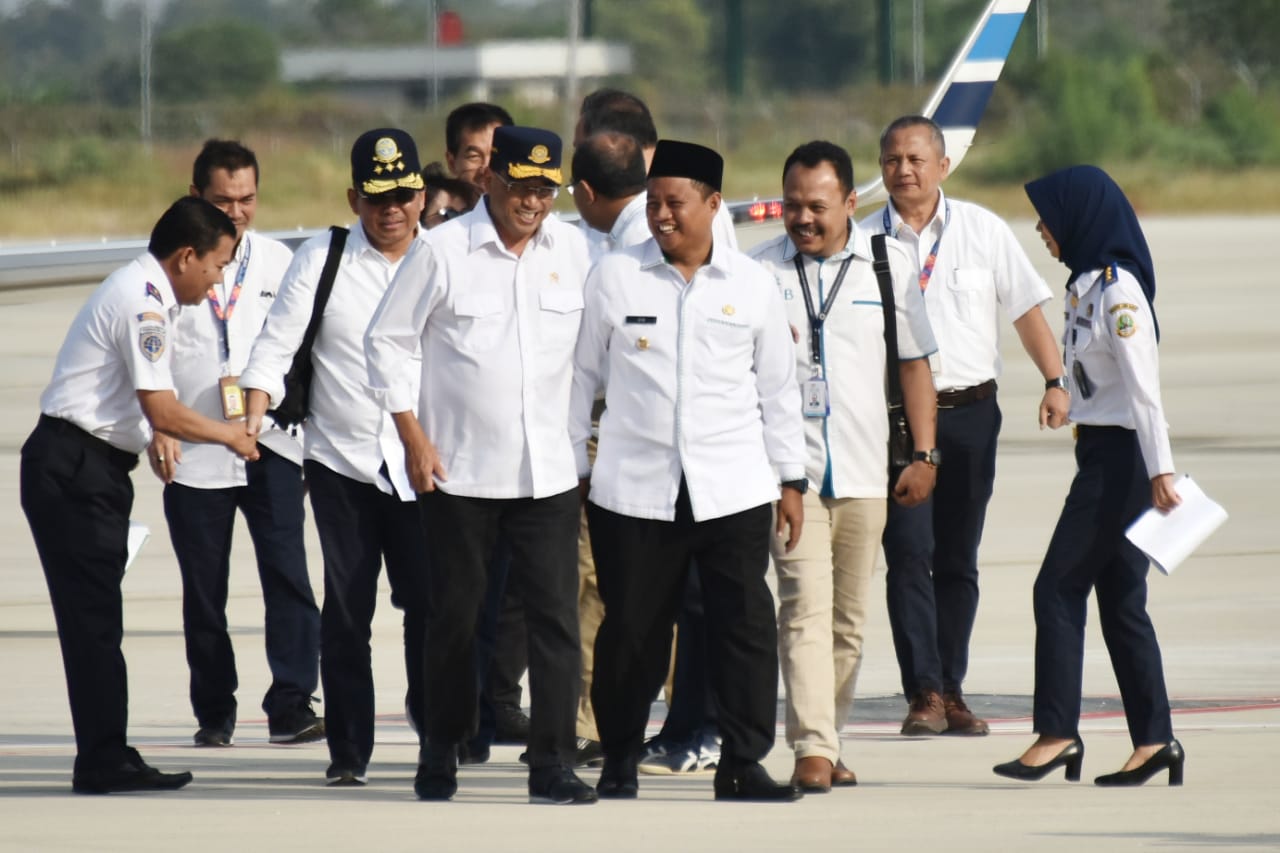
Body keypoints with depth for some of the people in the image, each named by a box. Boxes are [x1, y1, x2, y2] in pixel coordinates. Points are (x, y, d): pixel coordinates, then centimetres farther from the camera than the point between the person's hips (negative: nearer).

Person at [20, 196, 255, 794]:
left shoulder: (143, 292, 17)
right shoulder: (142, 302, -16)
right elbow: (163, 411, -19)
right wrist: (230, 434, -7)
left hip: (87, 471, 11)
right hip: (74, 469, -11)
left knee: (95, 617, 10)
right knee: (92, 617, -8)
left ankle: (107, 760, 13)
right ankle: (103, 763, -8)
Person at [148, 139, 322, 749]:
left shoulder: (277, 261, 10)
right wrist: (156, 426, -10)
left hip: (270, 446, 1)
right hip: (194, 452, -1)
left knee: (287, 572, -13)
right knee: (203, 589, 5)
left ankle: (291, 707, -13)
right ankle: (213, 713, 16)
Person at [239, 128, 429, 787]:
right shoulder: (319, 262, 3)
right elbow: (275, 348, 2)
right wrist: (253, 420, -12)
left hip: (420, 463, 0)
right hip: (341, 459, 0)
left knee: (428, 598, -6)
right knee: (346, 609, 2)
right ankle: (348, 749, 9)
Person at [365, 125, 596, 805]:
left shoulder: (572, 250, 4)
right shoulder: (442, 251, -6)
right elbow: (387, 340, -1)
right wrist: (413, 436, -5)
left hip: (548, 471, 2)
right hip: (457, 470, -2)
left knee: (555, 616, -6)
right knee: (454, 619, 8)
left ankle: (552, 764, -3)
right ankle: (440, 754, 23)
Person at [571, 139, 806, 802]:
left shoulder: (751, 285, 7)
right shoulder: (613, 277, 3)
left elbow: (777, 389, 13)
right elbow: (581, 375, 8)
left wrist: (790, 478, 11)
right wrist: (571, 467, 7)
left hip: (733, 491, 1)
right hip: (635, 491, -1)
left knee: (746, 625, -5)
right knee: (632, 629, 4)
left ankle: (743, 764, 0)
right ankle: (619, 760, 18)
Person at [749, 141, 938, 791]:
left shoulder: (888, 264, 6)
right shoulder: (759, 270, 1)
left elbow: (914, 362, 12)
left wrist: (924, 455, 8)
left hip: (864, 470, 2)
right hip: (789, 464, -2)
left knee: (848, 620, 8)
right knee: (805, 608, -14)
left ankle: (828, 741, 20)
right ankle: (812, 749, -19)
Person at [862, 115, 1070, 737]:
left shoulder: (983, 231, 5)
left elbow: (1027, 310, 6)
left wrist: (1055, 382, -5)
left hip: (969, 412, 2)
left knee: (958, 559, 7)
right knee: (909, 552, -11)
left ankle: (951, 690, 14)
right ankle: (923, 692, -12)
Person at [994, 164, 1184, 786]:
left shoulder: (1118, 290, -15)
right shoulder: (1086, 285, 13)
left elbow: (1143, 386, -19)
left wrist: (1160, 469, -21)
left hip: (1121, 456, -9)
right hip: (1100, 453, 9)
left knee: (1059, 588, -6)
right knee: (1120, 599, 8)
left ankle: (1056, 733, -4)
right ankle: (1153, 740, 9)